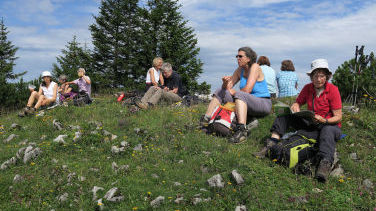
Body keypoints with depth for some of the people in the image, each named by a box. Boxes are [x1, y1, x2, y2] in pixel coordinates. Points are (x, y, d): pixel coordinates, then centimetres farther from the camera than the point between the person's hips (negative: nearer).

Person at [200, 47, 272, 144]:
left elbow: (247, 90, -22)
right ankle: (205, 120, -3)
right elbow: (228, 88, 4)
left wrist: (234, 92, -5)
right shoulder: (240, 70, 7)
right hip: (247, 104, 8)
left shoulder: (255, 67, -13)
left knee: (239, 94, -37)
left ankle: (242, 130, -51)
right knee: (220, 91, 5)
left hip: (263, 104, -8)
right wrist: (225, 83, -18)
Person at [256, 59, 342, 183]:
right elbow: (298, 103, 14)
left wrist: (324, 120, -29)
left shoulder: (333, 90, -10)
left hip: (330, 125, -4)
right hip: (311, 126, 5)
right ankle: (272, 143, -25)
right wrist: (295, 107, -11)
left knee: (327, 131, -41)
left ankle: (325, 163, -60)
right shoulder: (307, 88, 2)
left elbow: (338, 117, -10)